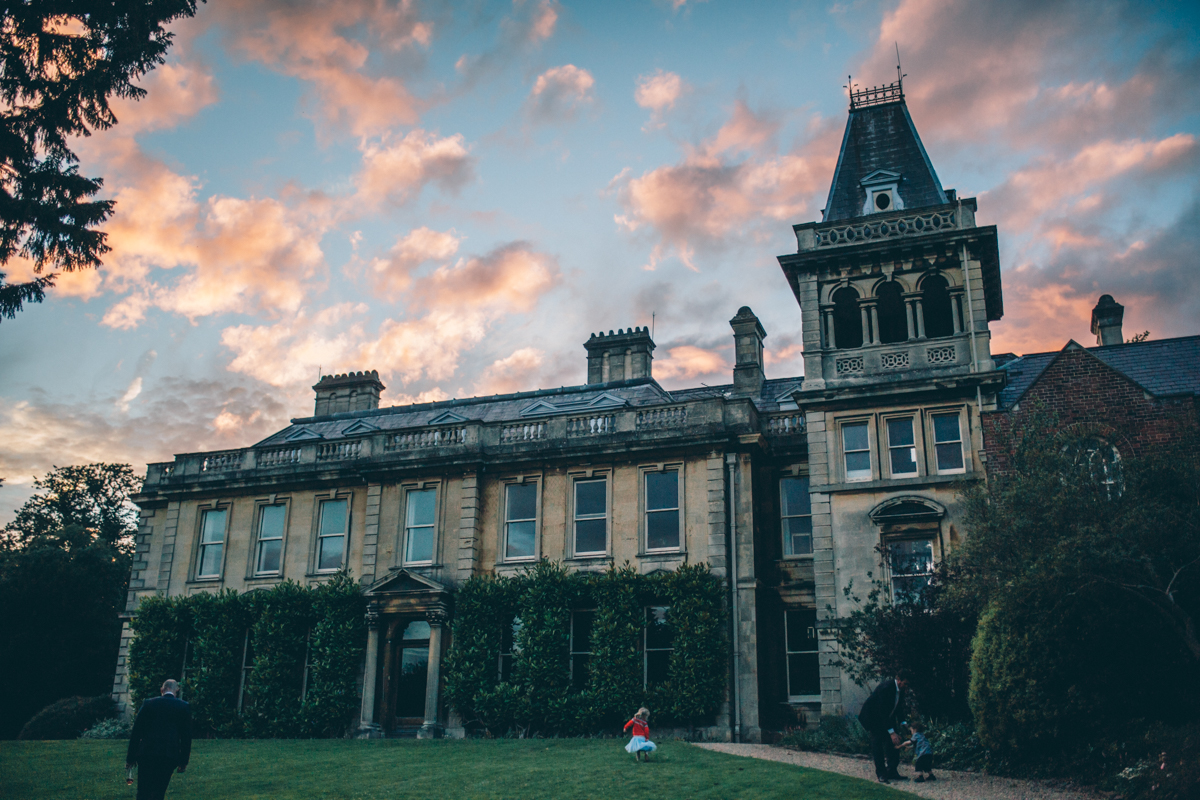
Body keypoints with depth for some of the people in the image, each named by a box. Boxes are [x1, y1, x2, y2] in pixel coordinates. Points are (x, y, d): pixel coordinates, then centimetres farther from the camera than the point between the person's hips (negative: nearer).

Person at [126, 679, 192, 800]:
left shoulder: (149, 703, 6)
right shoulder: (184, 707, 5)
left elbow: (136, 731, 5)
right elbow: (187, 736, 5)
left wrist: (130, 757, 10)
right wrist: (184, 761, 11)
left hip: (146, 754, 0)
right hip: (170, 757, 0)